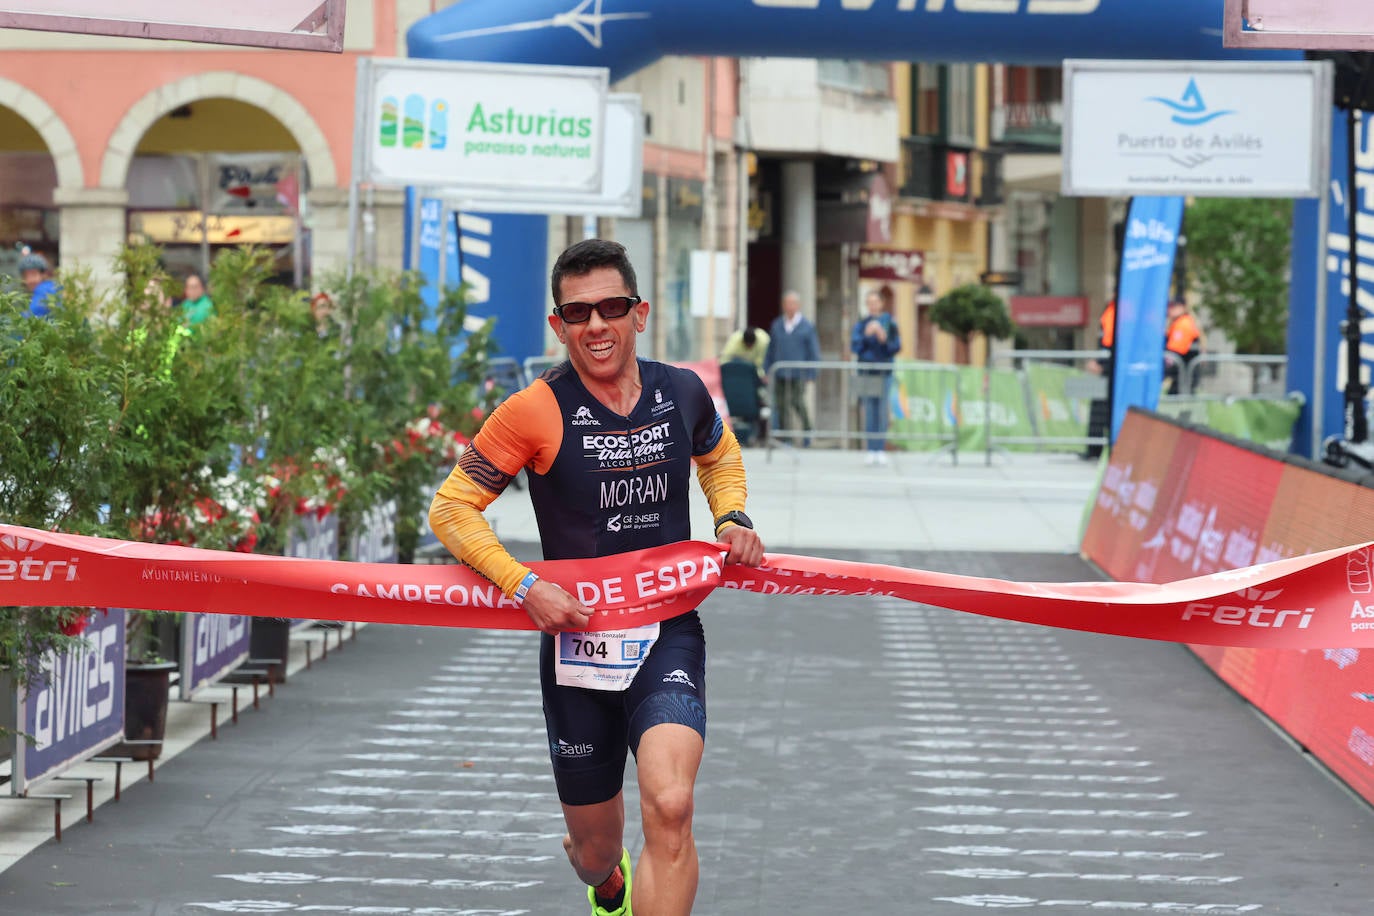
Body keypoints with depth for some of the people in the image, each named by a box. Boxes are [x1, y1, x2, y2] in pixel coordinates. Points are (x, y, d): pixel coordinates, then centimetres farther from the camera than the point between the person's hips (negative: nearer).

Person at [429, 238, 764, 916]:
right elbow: (450, 510, -7)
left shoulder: (682, 394, -1)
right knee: (596, 848, 13)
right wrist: (525, 587, -18)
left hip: (668, 636, 1)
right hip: (575, 641, 0)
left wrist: (732, 517, 4)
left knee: (670, 807, -27)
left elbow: (719, 455, 23)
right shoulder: (535, 412, -11)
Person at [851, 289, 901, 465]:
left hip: (884, 373, 0)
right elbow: (854, 346, -3)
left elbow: (896, 347, 1)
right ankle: (870, 450, 2)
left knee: (882, 412, -2)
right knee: (869, 413, -1)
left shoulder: (890, 323, 4)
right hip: (866, 373, 0)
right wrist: (866, 335, -18)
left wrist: (884, 340, -17)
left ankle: (881, 450, 1)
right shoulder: (861, 324, 6)